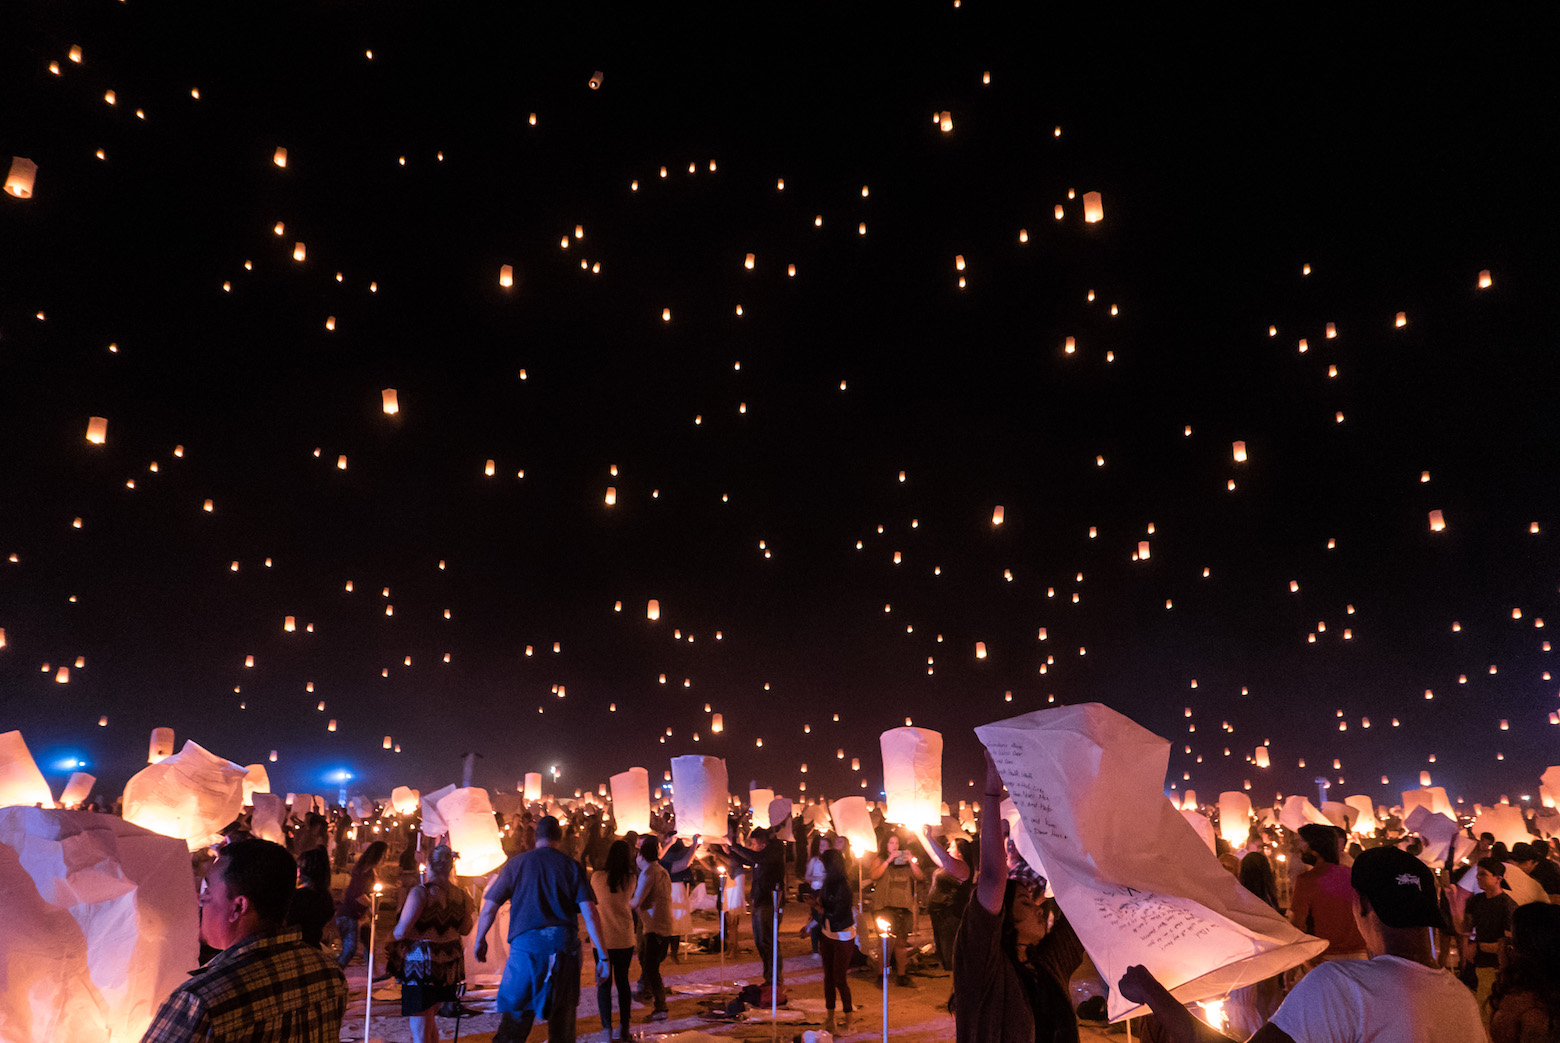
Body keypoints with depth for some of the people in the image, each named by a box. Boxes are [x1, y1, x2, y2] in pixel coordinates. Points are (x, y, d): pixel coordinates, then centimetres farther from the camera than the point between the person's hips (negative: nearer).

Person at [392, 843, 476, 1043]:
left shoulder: (420, 893, -15)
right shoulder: (461, 896, 2)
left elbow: (400, 932, -18)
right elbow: (465, 930, 13)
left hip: (422, 963, -6)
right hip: (450, 963, 6)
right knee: (428, 1021, 27)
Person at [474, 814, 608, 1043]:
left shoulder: (516, 863, 6)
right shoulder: (572, 867, 5)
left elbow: (489, 908, 6)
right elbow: (589, 913, -3)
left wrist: (480, 941, 22)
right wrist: (602, 955, -2)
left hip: (525, 945, -1)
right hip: (564, 945, 1)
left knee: (514, 1020, 3)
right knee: (562, 1020, 12)